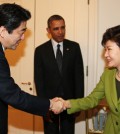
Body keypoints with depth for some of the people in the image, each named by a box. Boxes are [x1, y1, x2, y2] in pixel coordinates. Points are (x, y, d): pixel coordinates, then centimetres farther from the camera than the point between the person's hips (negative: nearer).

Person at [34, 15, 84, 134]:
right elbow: (39, 79, -4)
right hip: (49, 101, -1)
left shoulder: (74, 47, -1)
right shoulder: (40, 50, -3)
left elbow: (79, 75, 0)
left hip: (69, 100, 1)